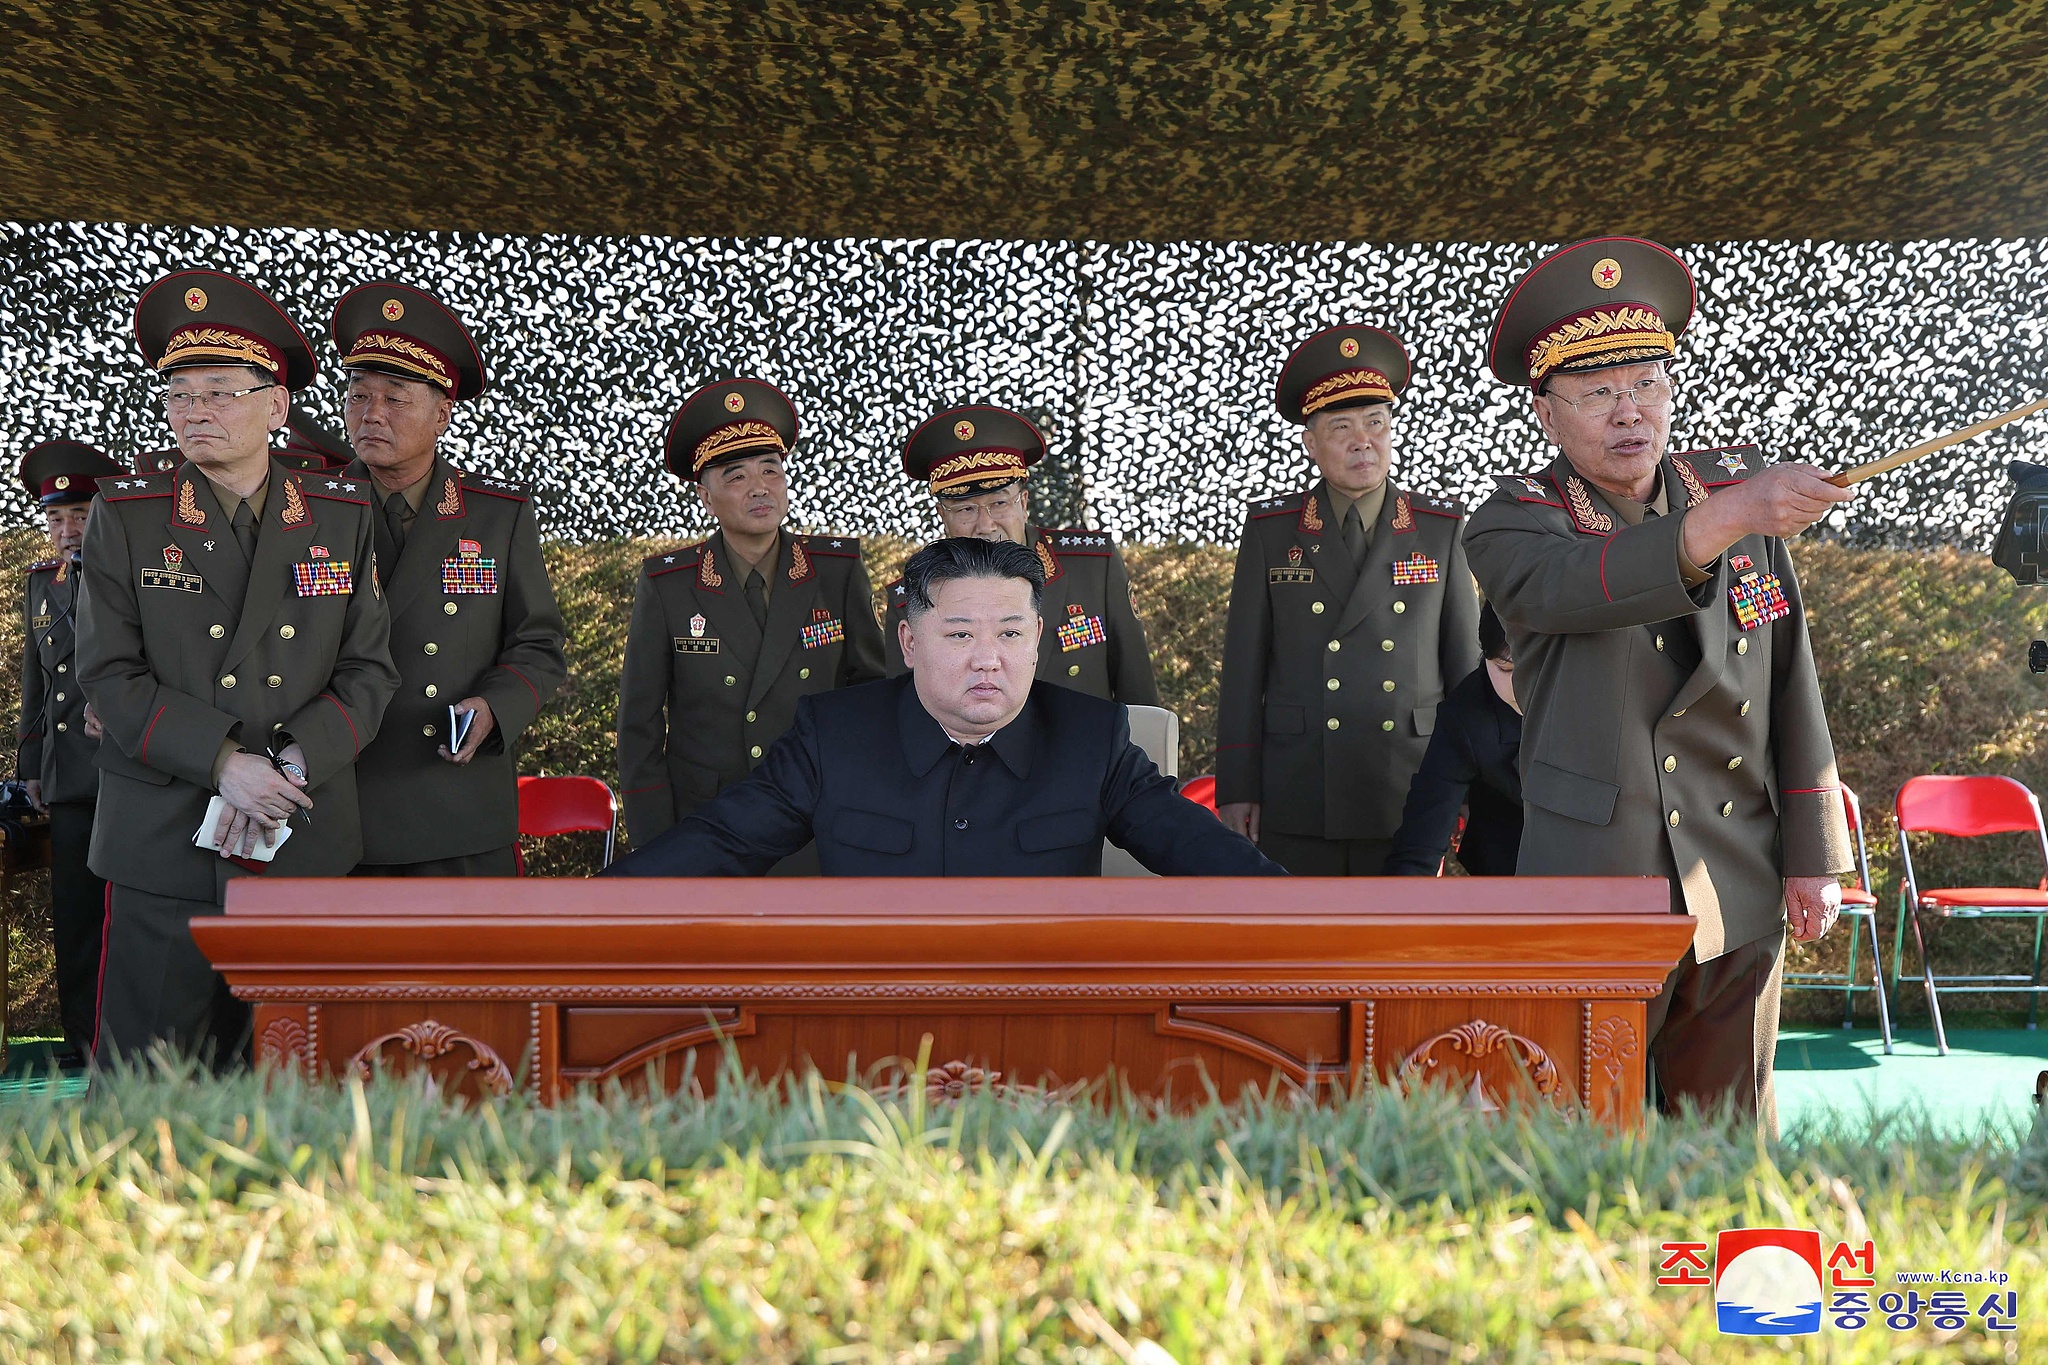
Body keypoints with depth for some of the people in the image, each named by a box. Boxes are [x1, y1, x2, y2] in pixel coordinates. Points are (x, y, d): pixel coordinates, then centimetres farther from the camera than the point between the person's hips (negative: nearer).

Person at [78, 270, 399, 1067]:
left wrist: (295, 764, -12)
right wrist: (223, 761, -16)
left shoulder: (344, 517, 6)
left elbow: (369, 668, 3)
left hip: (308, 846, 2)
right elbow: (109, 674, -3)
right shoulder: (125, 515, 2)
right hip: (164, 846, -1)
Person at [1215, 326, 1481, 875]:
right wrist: (1236, 789, 0)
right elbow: (1243, 668, 4)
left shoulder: (1442, 530, 7)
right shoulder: (1269, 531, 6)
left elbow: (1467, 666, 9)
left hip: (1409, 806, 1)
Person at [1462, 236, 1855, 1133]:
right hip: (1590, 898, -3)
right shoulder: (1512, 525, -4)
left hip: (1740, 898, 4)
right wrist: (1731, 517, -43)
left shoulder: (1737, 486, 7)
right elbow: (1588, 582, -29)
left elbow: (1789, 684, 10)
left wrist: (1812, 855, 7)